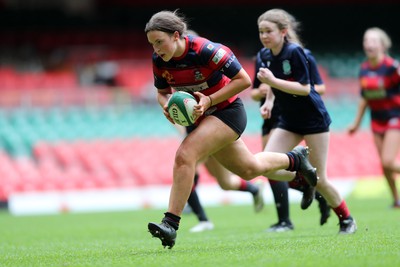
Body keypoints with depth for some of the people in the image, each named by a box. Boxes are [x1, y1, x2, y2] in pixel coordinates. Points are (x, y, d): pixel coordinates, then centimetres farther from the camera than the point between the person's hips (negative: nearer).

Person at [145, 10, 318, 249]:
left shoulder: (205, 50, -28)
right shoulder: (159, 60, -11)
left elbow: (244, 80, -21)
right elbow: (162, 92, 7)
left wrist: (210, 100, -27)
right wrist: (167, 105, -17)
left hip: (227, 111, -7)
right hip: (202, 117, 7)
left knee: (185, 155, -27)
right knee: (249, 168, 22)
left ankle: (171, 224, -25)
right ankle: (295, 159, 48)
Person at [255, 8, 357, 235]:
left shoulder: (295, 52, -22)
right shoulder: (266, 55, -1)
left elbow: (305, 88, -27)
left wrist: (272, 81, -33)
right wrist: (269, 101, 8)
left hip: (314, 120, -6)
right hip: (289, 121, 6)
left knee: (319, 180, -3)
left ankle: (346, 218, 20)